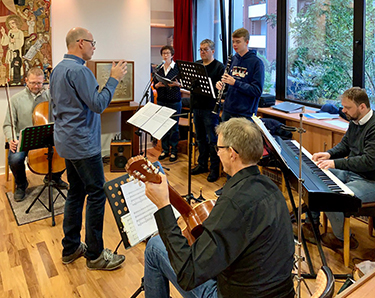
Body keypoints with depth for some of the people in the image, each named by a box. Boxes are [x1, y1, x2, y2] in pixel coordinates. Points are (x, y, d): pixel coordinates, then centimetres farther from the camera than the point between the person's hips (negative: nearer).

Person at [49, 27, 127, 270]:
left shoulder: (58, 69, 14)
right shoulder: (78, 70, -18)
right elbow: (98, 104, -22)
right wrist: (114, 79, -13)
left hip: (67, 142, 10)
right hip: (83, 144, -10)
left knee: (77, 192, 16)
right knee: (97, 194, -3)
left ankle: (71, 248, 25)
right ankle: (95, 255, 5)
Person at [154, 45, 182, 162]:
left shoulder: (177, 68, -3)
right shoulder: (159, 69, 10)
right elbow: (154, 85, 11)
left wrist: (177, 84, -22)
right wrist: (158, 85, -10)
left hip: (174, 101, -4)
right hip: (161, 101, 4)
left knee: (174, 127, 1)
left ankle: (173, 151, 12)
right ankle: (165, 150, 19)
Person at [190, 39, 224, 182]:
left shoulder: (219, 67, -6)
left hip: (210, 108, -7)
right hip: (197, 106, 7)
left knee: (212, 140, -1)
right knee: (200, 138, 16)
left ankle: (214, 169, 10)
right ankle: (202, 165, 29)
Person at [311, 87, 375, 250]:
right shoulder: (355, 121, 6)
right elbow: (344, 145, 17)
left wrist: (336, 163, -30)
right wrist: (329, 154, -3)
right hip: (351, 172, 10)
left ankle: (343, 238, 0)